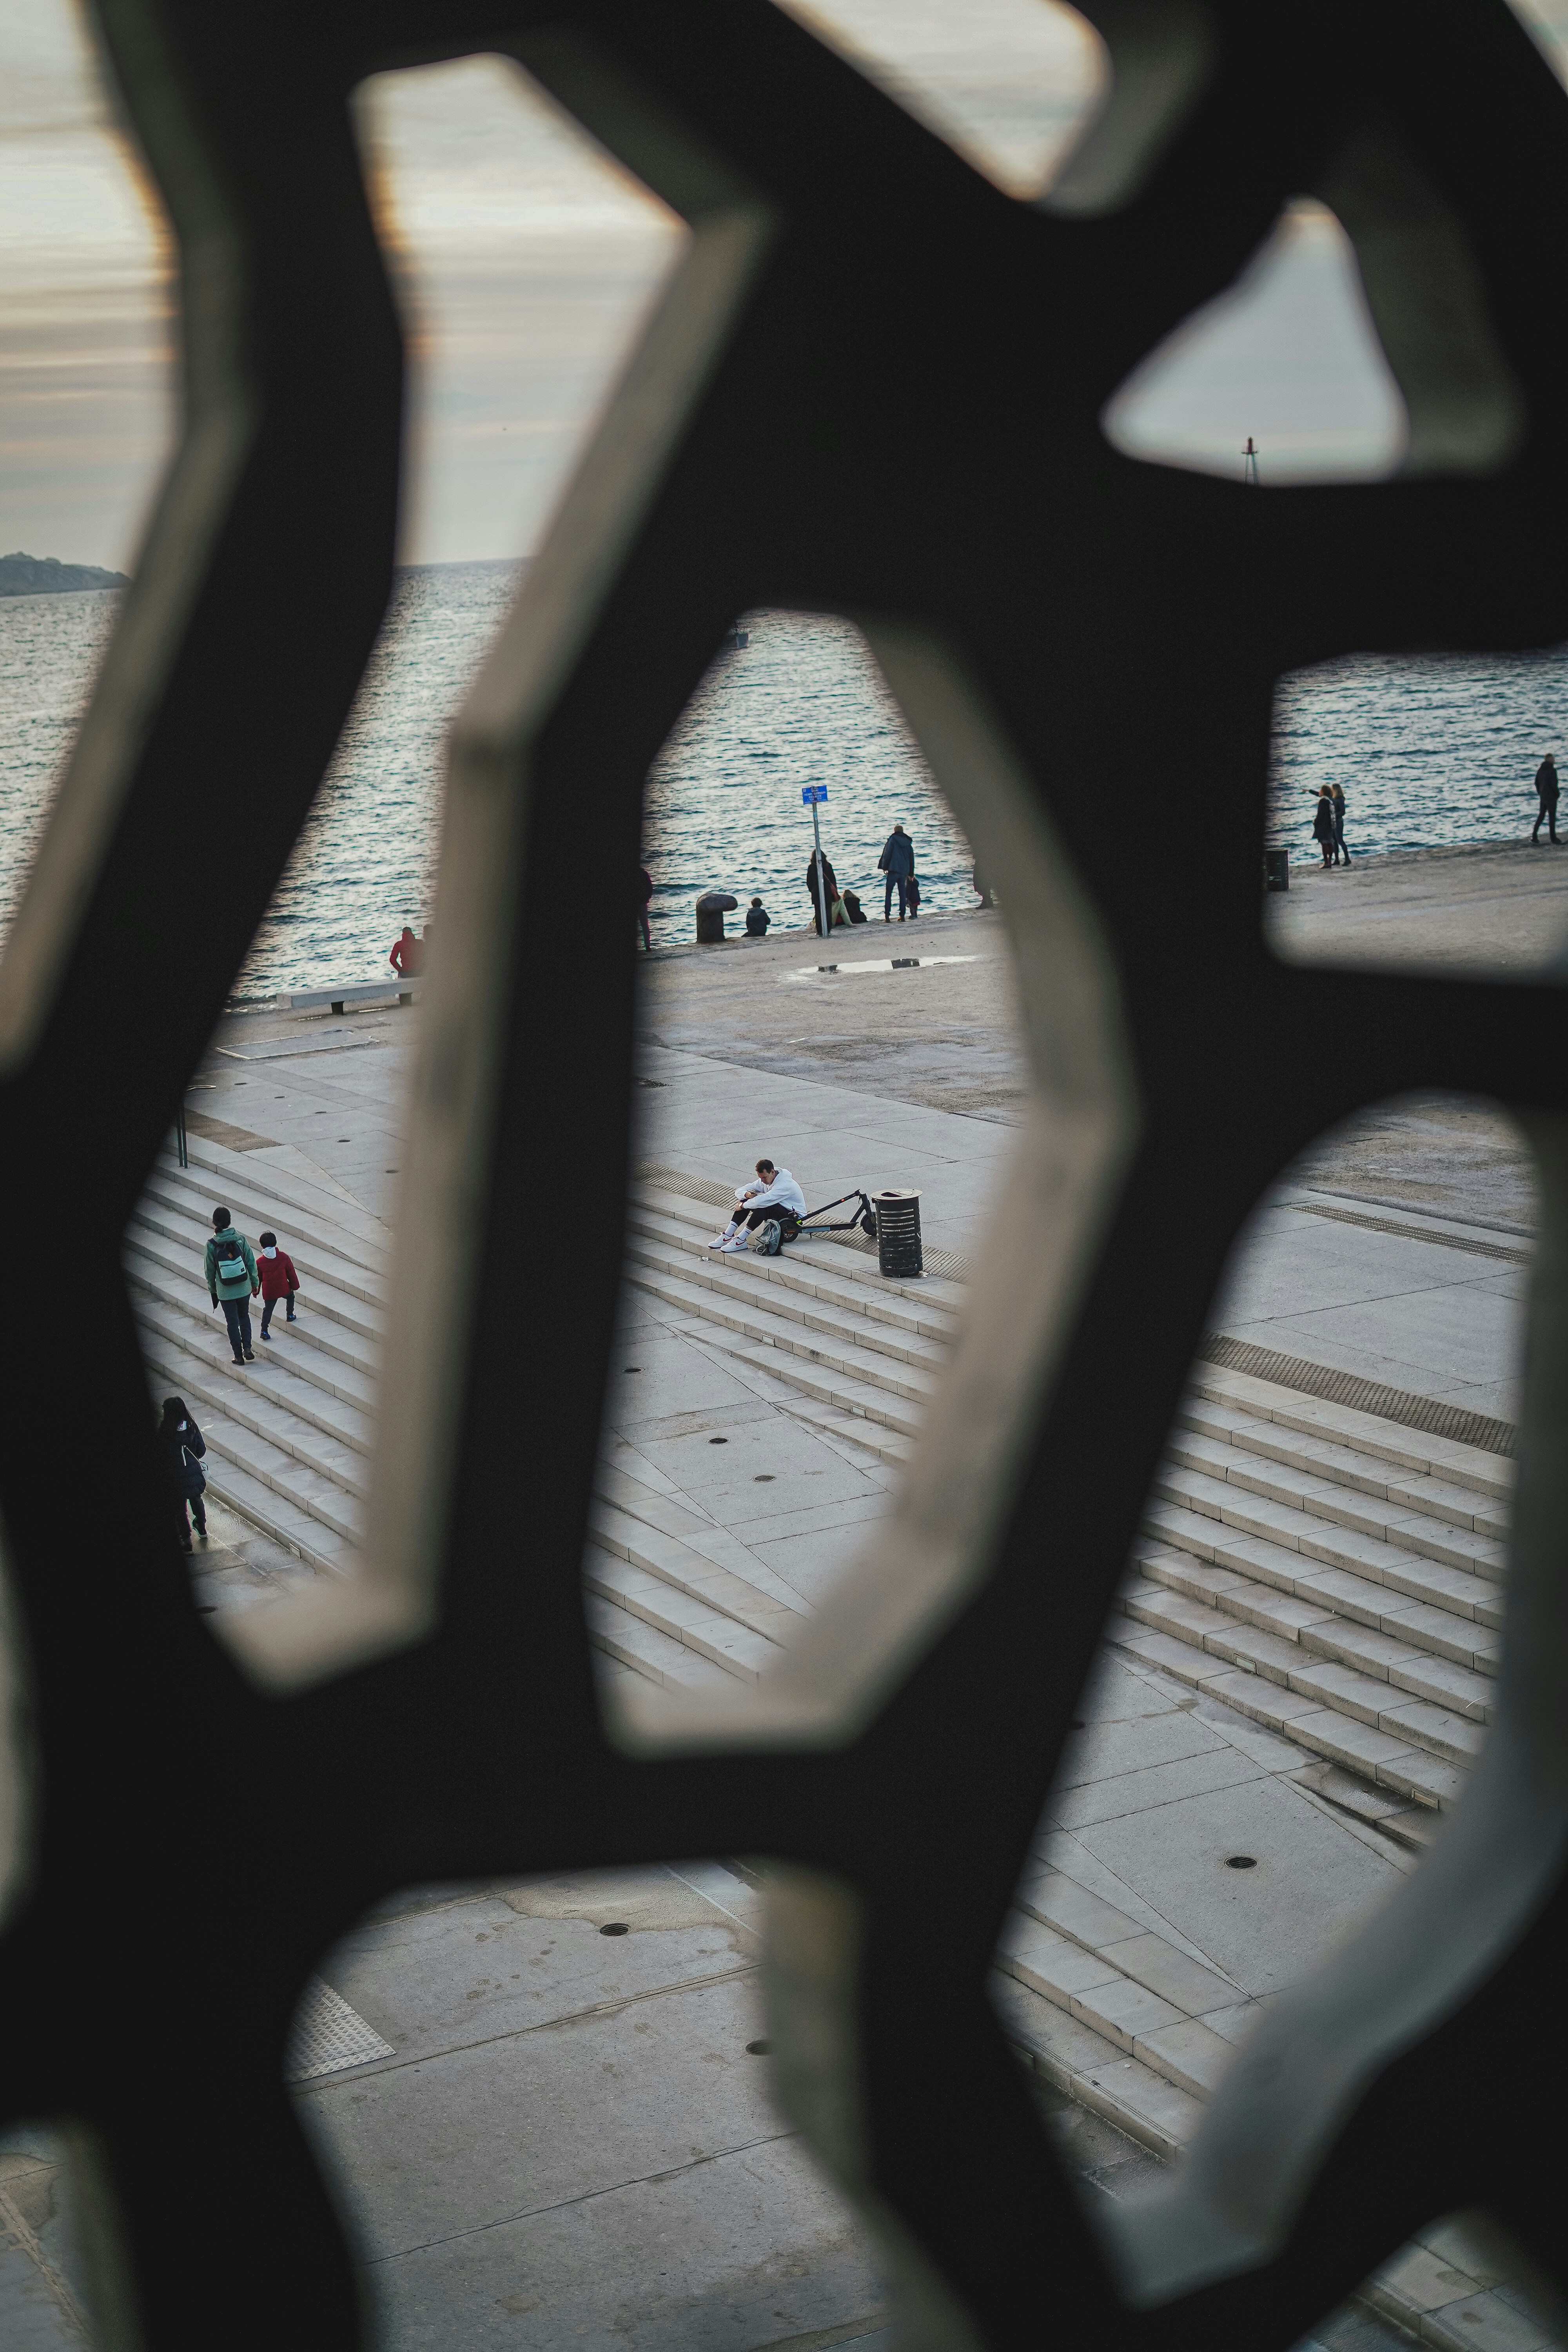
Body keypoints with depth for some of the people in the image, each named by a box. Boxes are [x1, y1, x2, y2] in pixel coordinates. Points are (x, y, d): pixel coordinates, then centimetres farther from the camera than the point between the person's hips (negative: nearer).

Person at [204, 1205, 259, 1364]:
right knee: (244, 1316, 22)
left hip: (225, 1291, -1)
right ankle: (247, 1348, 9)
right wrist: (255, 1282, 9)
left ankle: (239, 1356, 15)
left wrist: (212, 1288, 13)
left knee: (232, 1322, 11)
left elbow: (209, 1270, -3)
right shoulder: (240, 1239, -11)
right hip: (244, 1288, 1)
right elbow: (251, 1262, -4)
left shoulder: (212, 1245, -12)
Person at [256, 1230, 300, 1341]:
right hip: (284, 1289, 0)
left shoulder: (260, 1262, -5)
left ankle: (264, 1331, 0)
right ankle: (290, 1316, 36)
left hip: (268, 1292, 0)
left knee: (267, 1310, 11)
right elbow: (291, 1272, 2)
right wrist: (295, 1285, 15)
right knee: (290, 1296, 32)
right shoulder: (284, 1257, -6)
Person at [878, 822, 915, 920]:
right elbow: (912, 858, 17)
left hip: (893, 871, -4)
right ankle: (902, 916, 5)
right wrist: (911, 873, 22)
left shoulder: (893, 840, -2)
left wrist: (884, 867, 2)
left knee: (888, 893, 0)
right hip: (904, 871, 4)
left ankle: (887, 916, -9)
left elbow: (887, 854, -6)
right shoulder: (908, 842, 13)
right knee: (903, 894, 10)